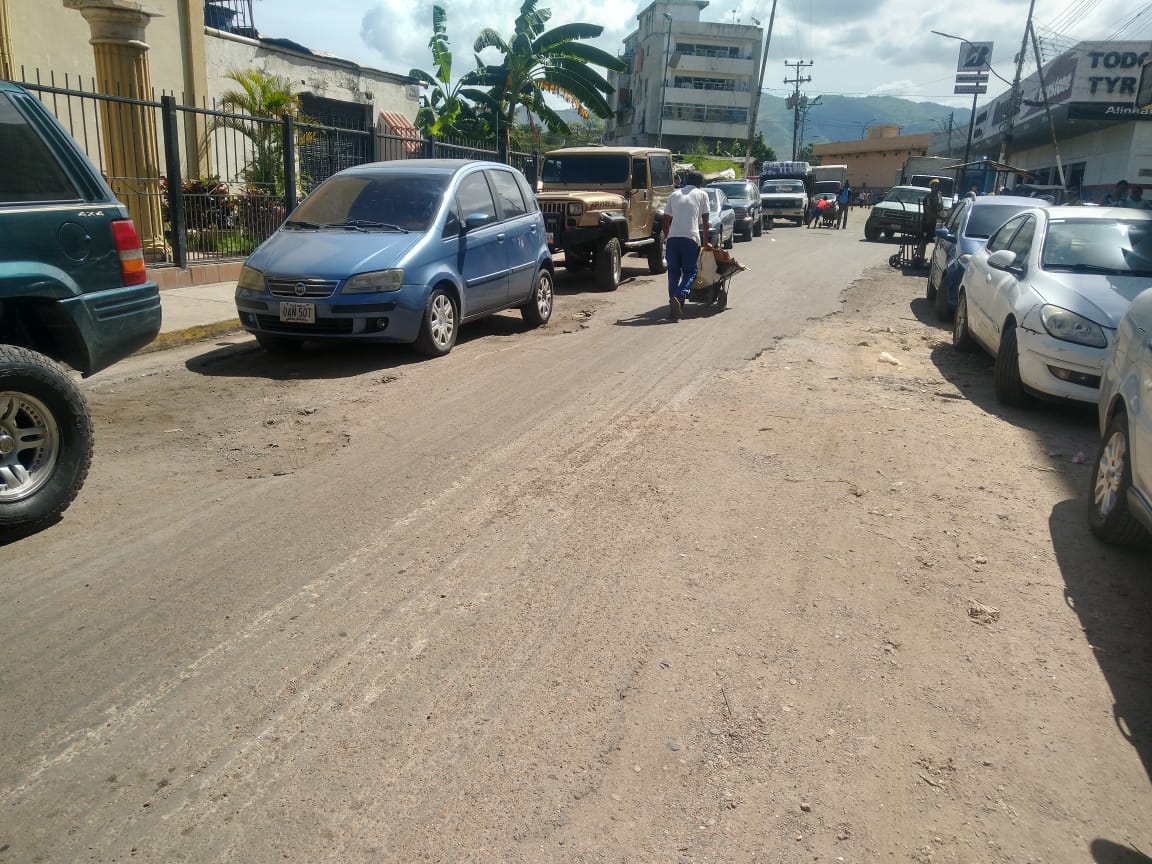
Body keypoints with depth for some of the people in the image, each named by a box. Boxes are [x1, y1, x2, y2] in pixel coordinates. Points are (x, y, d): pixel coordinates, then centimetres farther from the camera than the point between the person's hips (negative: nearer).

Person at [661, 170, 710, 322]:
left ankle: (673, 306, 1)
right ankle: (679, 296, -19)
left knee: (673, 272, 10)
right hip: (690, 237, -3)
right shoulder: (702, 195, 12)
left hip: (673, 237, 3)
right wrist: (706, 243, 20)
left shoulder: (674, 194, 20)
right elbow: (705, 222, 11)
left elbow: (666, 220, 19)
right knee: (691, 271, 6)